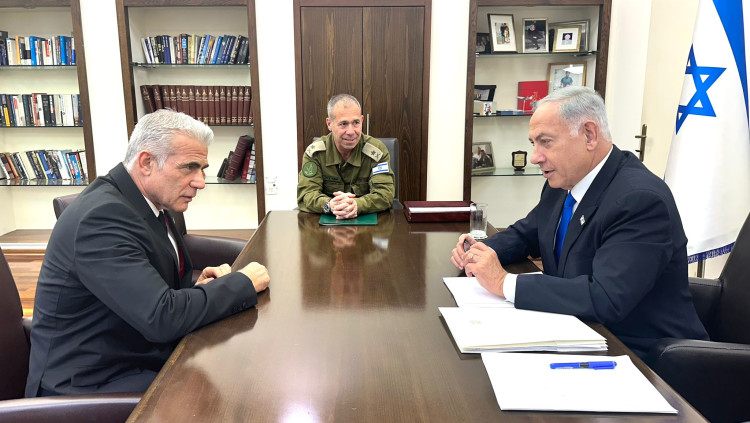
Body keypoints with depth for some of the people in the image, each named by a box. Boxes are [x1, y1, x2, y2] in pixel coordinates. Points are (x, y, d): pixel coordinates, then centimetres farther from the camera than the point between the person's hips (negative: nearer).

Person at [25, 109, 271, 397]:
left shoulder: (150, 203, 4)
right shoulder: (103, 216, -24)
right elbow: (162, 317, -29)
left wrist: (201, 287, -8)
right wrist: (243, 283, -18)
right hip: (92, 385, -8)